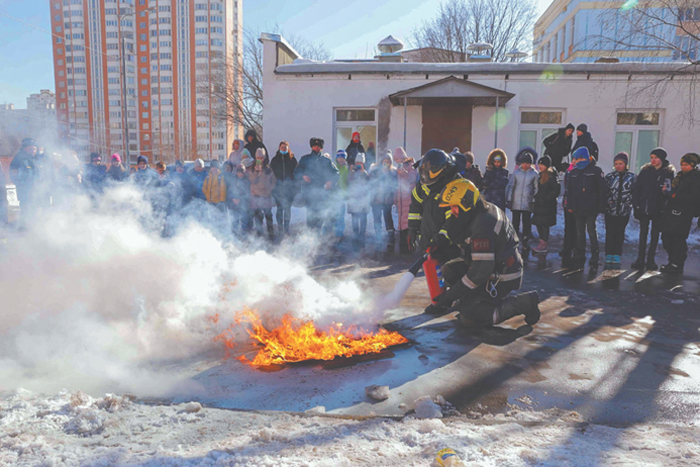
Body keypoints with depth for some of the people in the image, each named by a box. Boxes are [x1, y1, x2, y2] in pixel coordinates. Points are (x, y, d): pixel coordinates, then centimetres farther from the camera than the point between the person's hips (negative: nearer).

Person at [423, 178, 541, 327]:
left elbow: (481, 272, -30)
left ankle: (522, 303, -5)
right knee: (450, 269, 7)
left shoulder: (482, 227, -30)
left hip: (502, 278, -9)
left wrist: (450, 295, -22)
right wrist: (441, 239, 1)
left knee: (469, 318, -11)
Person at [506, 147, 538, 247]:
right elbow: (510, 186, 7)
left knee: (526, 222, 2)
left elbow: (536, 188, 5)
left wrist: (534, 201, -1)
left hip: (527, 204, -1)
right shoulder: (516, 173, 6)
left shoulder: (534, 174, 3)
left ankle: (525, 242, 10)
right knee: (515, 222, 6)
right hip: (516, 203, 1)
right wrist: (509, 200, 1)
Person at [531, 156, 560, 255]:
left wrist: (546, 198, -17)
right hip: (540, 204, 9)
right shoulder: (541, 175, 15)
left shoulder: (551, 175, -12)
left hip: (547, 205, -9)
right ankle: (544, 243, 20)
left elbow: (556, 190, -16)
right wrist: (536, 197, 13)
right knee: (538, 223, 10)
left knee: (544, 224, -5)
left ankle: (543, 245, 0)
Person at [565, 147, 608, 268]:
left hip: (591, 209, -5)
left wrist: (601, 206, -12)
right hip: (578, 209, 5)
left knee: (592, 233, -1)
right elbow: (569, 190, 16)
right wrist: (569, 205, 8)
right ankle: (579, 258, 15)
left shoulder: (595, 170, -4)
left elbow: (602, 189, -6)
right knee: (579, 234, 9)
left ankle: (595, 258, 8)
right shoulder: (574, 172, 13)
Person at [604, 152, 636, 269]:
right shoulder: (610, 176, 2)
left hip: (624, 210, 0)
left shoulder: (632, 177, 2)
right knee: (610, 233, 1)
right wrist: (605, 203, -5)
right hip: (610, 210, 0)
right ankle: (609, 256, 9)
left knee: (620, 233, 6)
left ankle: (616, 257, 12)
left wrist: (628, 202, -6)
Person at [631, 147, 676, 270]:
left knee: (655, 234, 6)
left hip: (658, 210, -2)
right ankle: (640, 259, 13)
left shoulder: (670, 173, -1)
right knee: (643, 233, 7)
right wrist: (636, 205, -4)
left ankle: (651, 259, 14)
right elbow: (636, 188, 1)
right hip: (644, 208, 2)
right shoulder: (645, 170, 3)